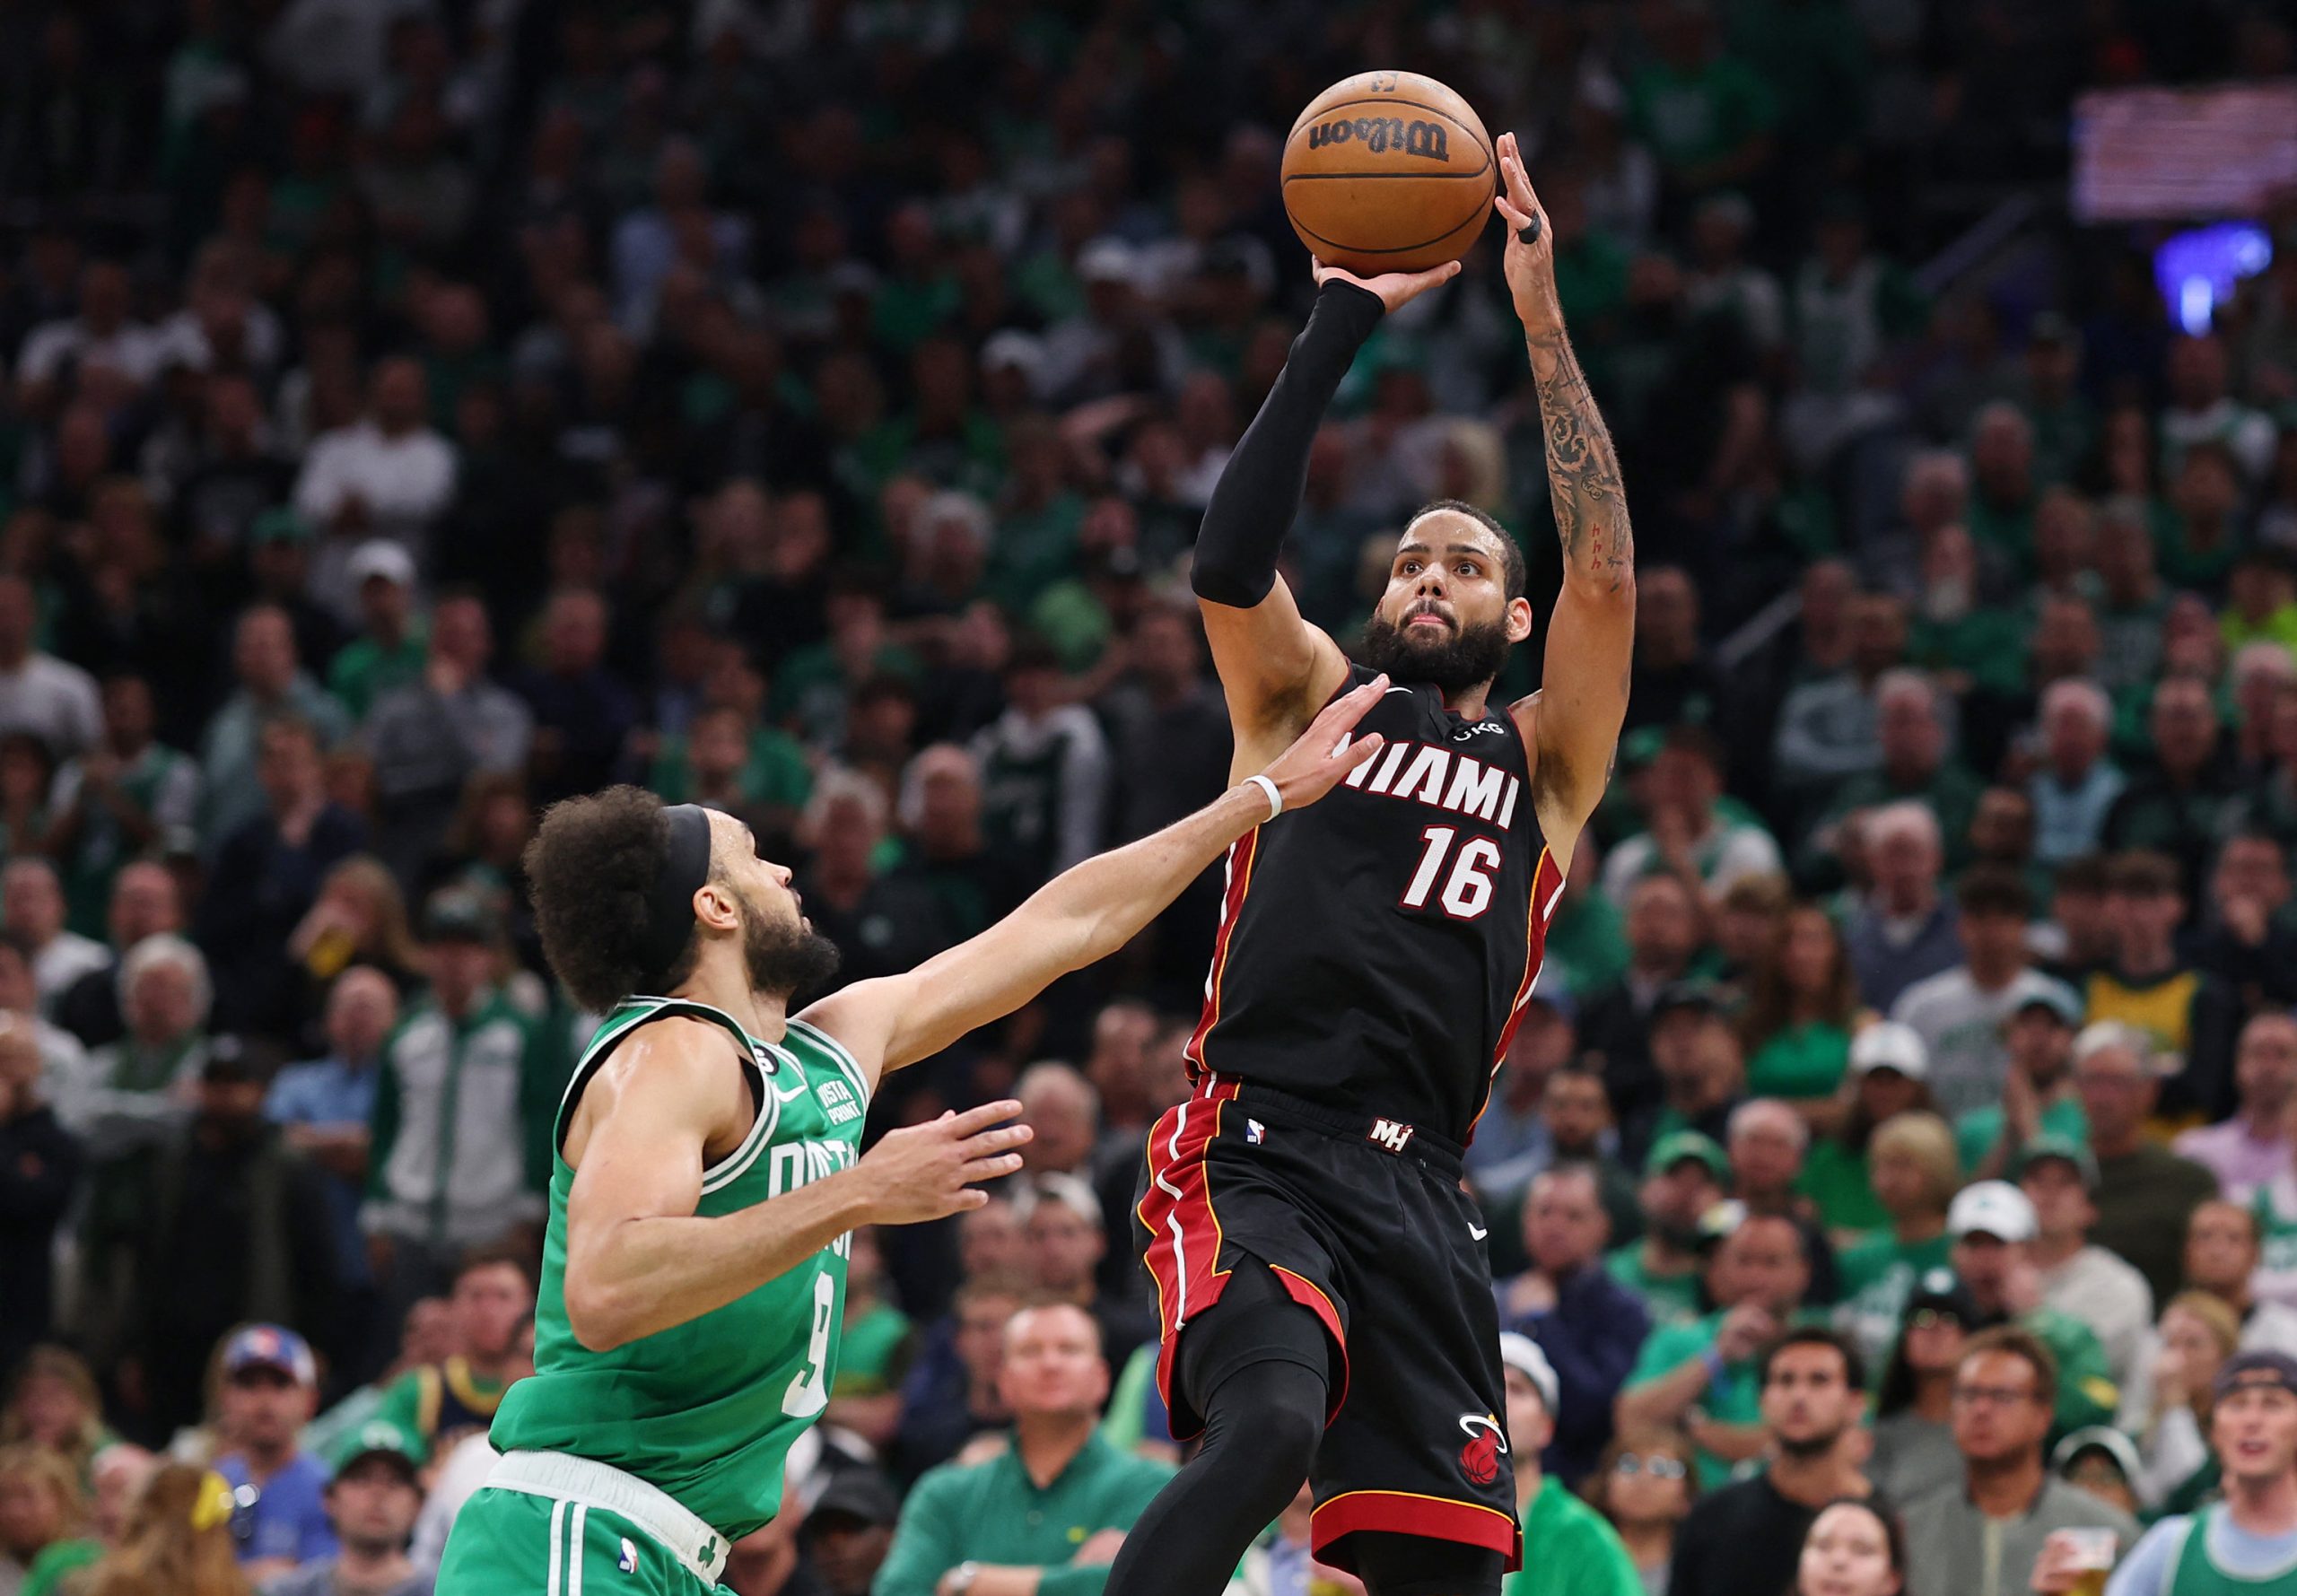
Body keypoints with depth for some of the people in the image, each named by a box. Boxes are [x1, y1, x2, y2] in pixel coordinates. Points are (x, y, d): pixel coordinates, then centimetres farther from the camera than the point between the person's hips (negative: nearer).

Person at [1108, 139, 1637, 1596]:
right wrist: (1345, 322, -8)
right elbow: (1231, 565, -4)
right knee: (1269, 1425, -31)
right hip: (1254, 1159, -3)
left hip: (1417, 1197, 3)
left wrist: (1543, 320, -1)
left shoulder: (1544, 765, 19)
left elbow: (1608, 577, 3)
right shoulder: (1310, 700, 16)